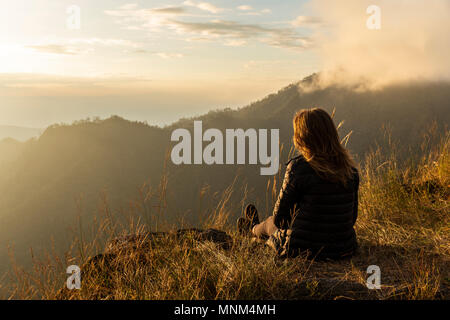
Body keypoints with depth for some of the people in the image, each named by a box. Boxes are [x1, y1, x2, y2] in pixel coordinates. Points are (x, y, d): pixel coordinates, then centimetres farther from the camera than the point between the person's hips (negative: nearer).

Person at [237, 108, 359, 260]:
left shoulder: (298, 167, -19)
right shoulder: (350, 168, -3)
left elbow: (279, 217, -11)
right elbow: (352, 216, 6)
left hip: (305, 249, -5)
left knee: (271, 222, 29)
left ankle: (252, 229, 65)